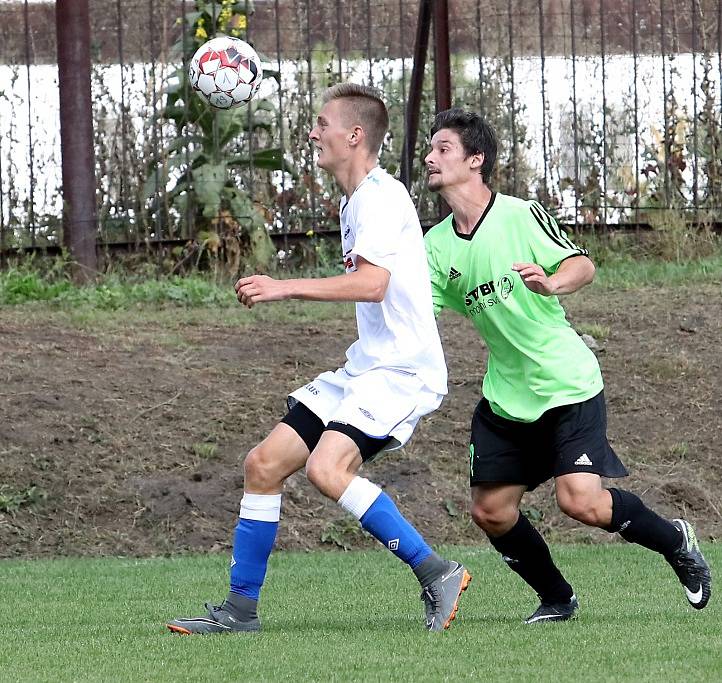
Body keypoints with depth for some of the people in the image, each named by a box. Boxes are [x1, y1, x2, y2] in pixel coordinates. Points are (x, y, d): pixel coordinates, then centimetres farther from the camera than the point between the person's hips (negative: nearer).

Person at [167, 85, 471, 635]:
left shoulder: (380, 196, -13)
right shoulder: (356, 201, 18)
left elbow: (372, 282, -27)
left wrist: (285, 288, -24)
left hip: (403, 370, -10)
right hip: (366, 366, 10)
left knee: (327, 469, -29)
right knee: (264, 465, 6)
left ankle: (437, 575, -19)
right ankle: (240, 610, 15)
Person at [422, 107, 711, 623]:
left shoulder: (520, 215, -12)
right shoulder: (437, 246, 4)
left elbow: (583, 266, -16)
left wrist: (550, 283, -37)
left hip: (568, 386, -6)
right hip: (506, 397, 6)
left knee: (581, 501, -18)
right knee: (490, 511, 0)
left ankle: (675, 541, 9)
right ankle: (557, 599, 21)